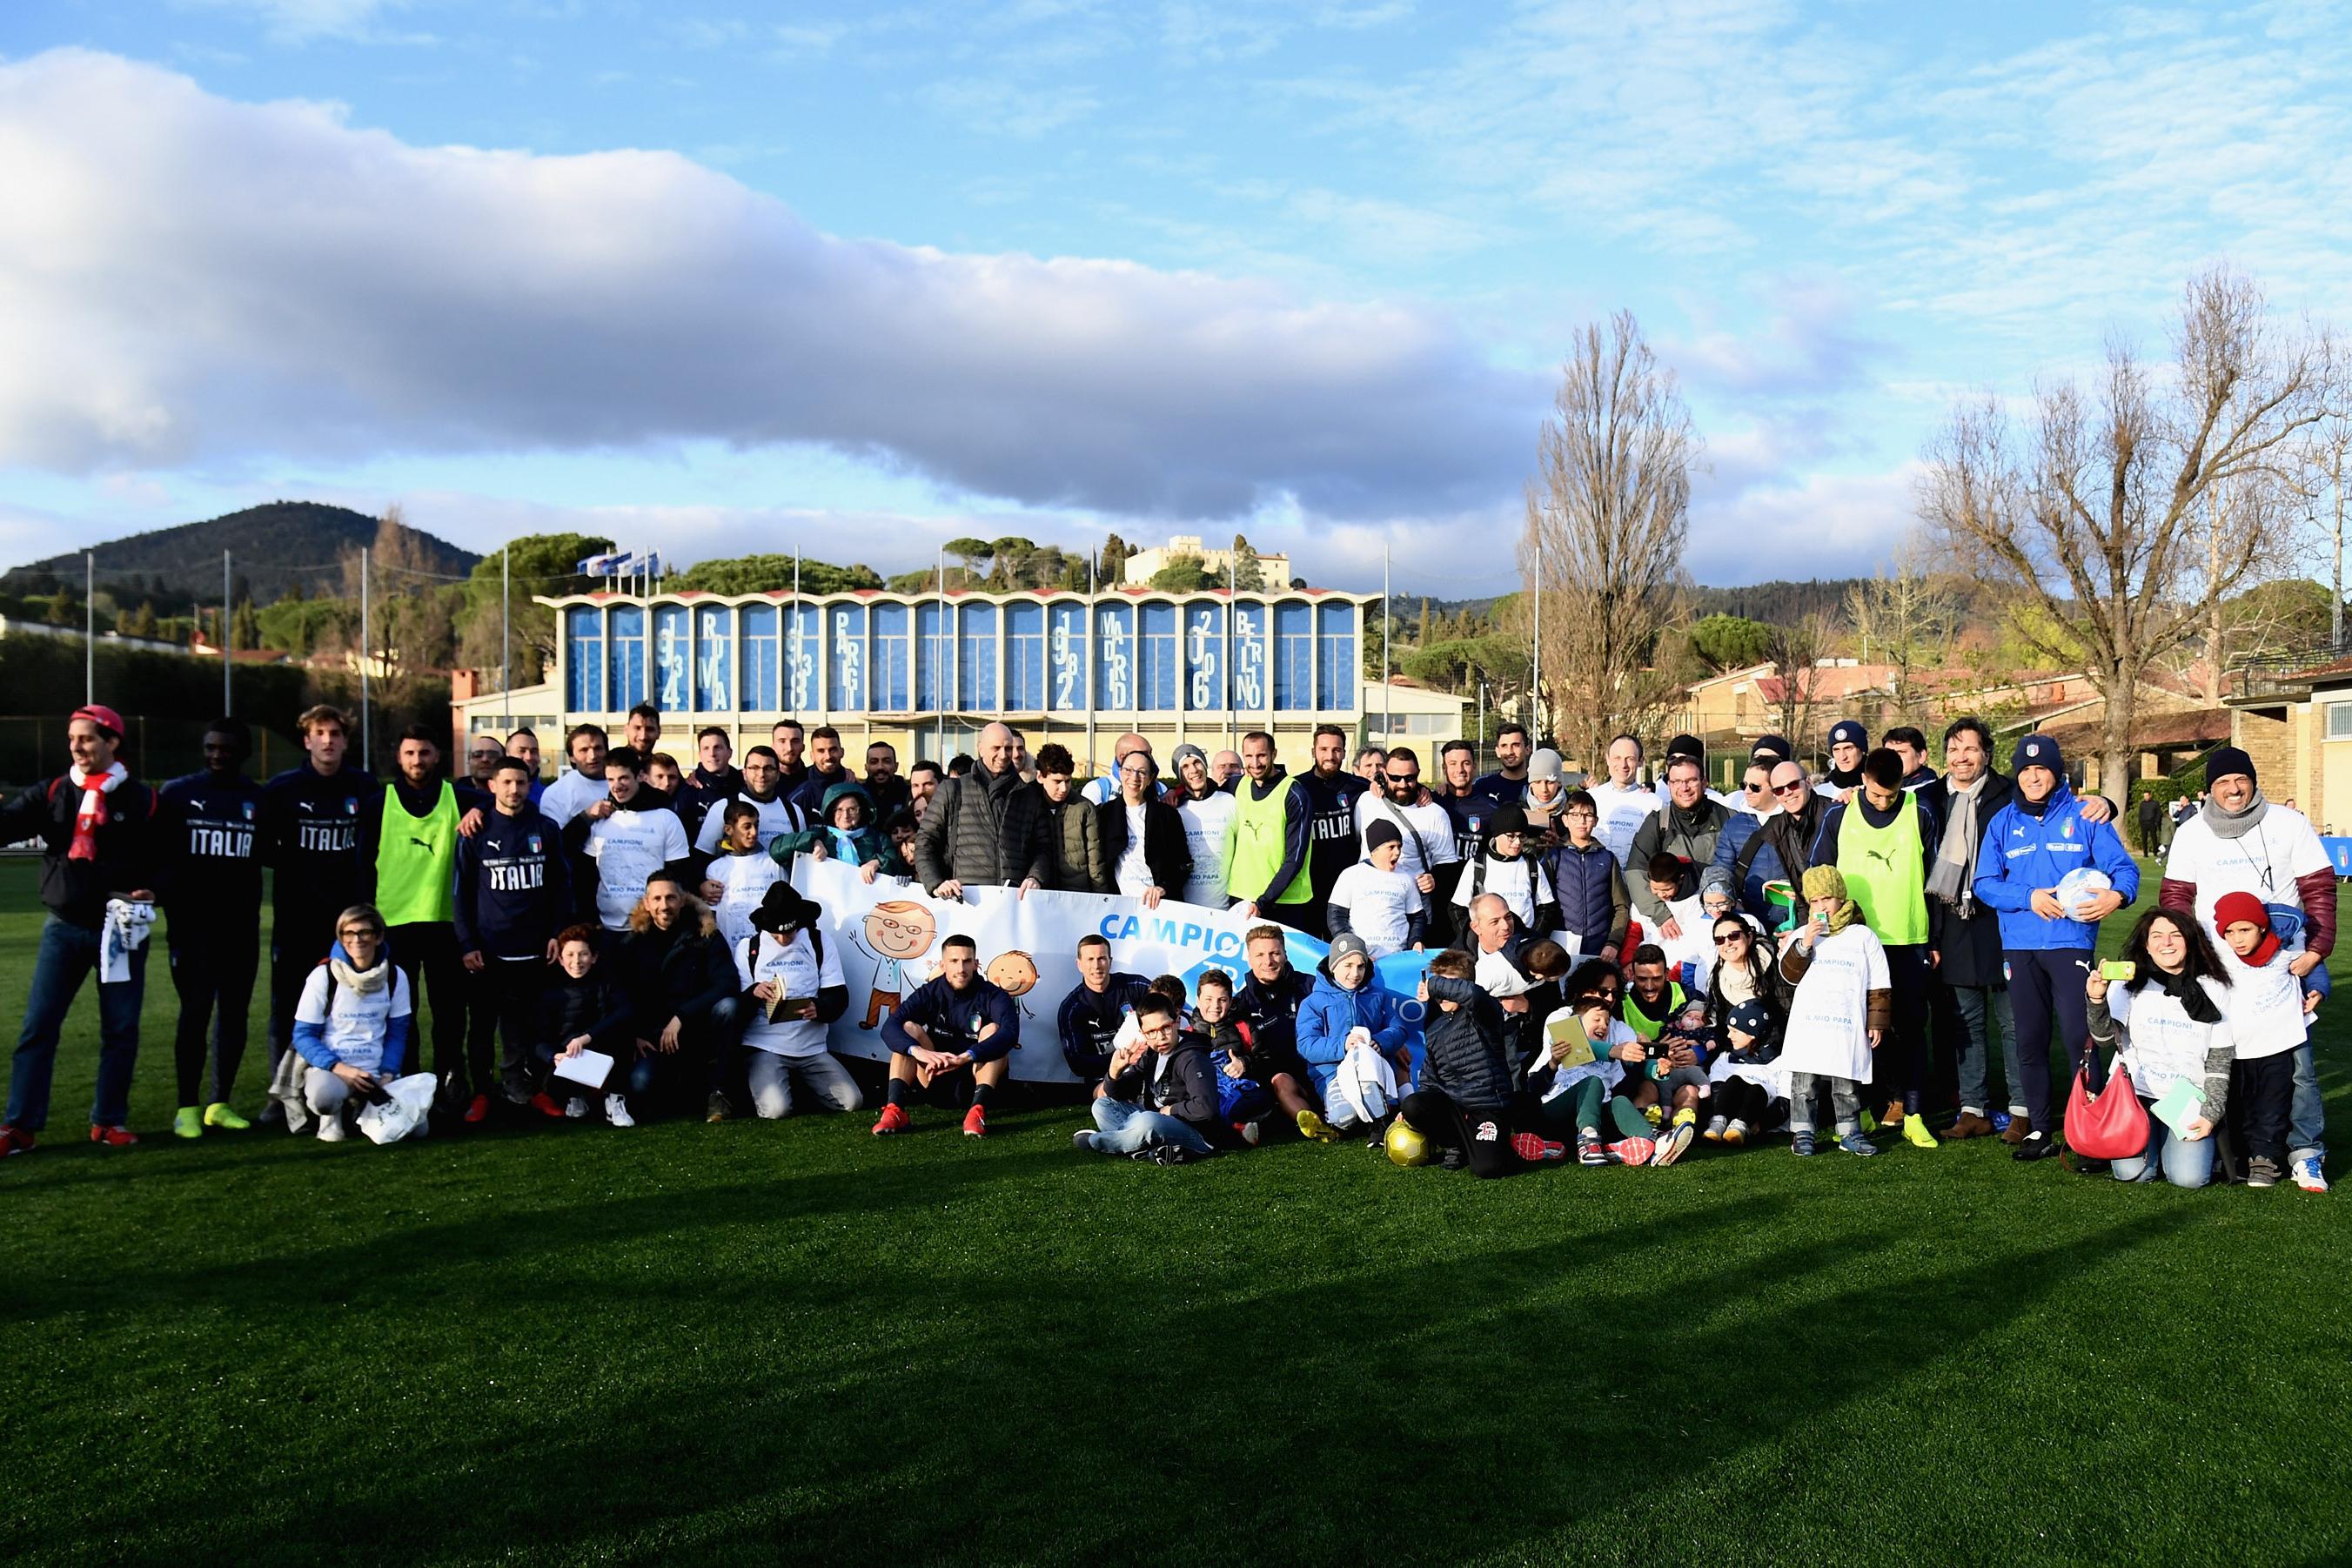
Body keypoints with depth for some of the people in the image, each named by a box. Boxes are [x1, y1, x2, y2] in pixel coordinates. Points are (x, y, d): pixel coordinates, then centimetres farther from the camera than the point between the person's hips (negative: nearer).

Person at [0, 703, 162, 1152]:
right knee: (38, 1026, -2)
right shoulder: (51, 793, 4)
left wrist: (151, 889, -11)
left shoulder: (142, 799, 1)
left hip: (121, 929, -1)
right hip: (64, 928, 1)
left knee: (121, 1029, 4)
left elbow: (164, 856, 6)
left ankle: (110, 1121, 15)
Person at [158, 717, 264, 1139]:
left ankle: (220, 1104, 16)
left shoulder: (260, 799, 7)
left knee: (234, 1013, 7)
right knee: (196, 1011, -7)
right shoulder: (178, 793, 1)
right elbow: (157, 853, 2)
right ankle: (188, 1107, 2)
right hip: (193, 922, -3)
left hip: (241, 925, 3)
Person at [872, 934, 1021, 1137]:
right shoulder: (930, 993, -3)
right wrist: (919, 1051, -39)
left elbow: (1010, 1032, -31)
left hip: (979, 1076, -2)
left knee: (992, 1029, -25)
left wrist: (964, 1057, -44)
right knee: (909, 1028, -17)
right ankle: (895, 1110, -32)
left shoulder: (993, 995, -10)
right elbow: (890, 1027, -18)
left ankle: (978, 1110, -41)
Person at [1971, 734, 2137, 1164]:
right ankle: (2040, 1129, 17)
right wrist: (2029, 898, -11)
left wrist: (2116, 895, -23)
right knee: (2029, 1042, 8)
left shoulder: (2083, 815, 3)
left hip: (2071, 940, -3)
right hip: (2019, 946, 3)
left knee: (2078, 1037, -10)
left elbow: (2124, 866, -2)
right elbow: (1985, 883, 5)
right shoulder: (2003, 822, 10)